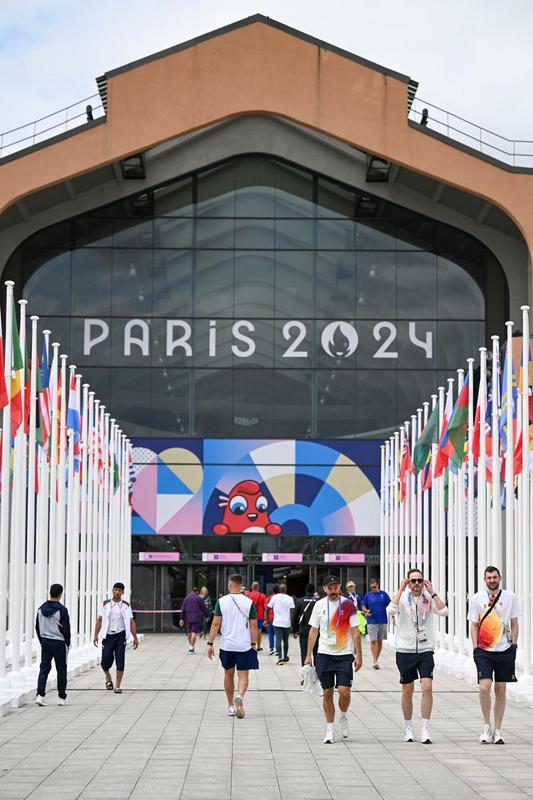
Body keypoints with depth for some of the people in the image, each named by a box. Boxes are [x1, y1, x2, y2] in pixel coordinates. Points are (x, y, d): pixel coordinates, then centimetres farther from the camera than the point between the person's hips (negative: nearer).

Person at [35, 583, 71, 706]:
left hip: (45, 642, 4)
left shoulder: (41, 609, 3)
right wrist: (68, 643, 1)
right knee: (61, 670, 7)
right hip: (59, 643, -4)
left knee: (44, 669, 6)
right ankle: (62, 697, 13)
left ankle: (40, 695, -9)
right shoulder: (61, 609, -14)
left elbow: (37, 627, 9)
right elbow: (66, 628, -12)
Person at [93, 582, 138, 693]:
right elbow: (99, 620, 5)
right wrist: (96, 635, -2)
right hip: (108, 636, 0)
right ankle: (108, 678, 32)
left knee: (120, 662, -6)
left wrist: (135, 637, 3)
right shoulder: (106, 604, 4)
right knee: (105, 662, 0)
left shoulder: (126, 606, 4)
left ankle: (117, 686, 3)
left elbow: (131, 622, 7)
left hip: (120, 636, 0)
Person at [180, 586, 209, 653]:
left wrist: (182, 618, 9)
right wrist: (206, 615, 17)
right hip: (196, 618, -4)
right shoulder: (199, 599, -3)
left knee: (189, 633, 15)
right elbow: (204, 608, 1)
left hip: (188, 618, 4)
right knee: (194, 633, -7)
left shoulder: (186, 598, 9)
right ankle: (191, 647, -15)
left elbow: (183, 609, 7)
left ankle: (190, 646, 25)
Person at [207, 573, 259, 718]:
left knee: (229, 674, 16)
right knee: (243, 675, 2)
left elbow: (216, 624, -5)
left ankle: (231, 706, 22)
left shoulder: (222, 601, -3)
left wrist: (210, 643, 0)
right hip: (244, 645, -1)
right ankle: (240, 697, -26)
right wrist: (254, 644, 8)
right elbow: (254, 625, -2)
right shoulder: (249, 602, -3)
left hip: (226, 645, 1)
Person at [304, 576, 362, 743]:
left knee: (344, 691, -12)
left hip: (345, 655, -2)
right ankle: (330, 730, 13)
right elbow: (313, 631, 9)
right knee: (327, 693, 4)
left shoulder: (348, 605, -2)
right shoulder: (319, 605, 4)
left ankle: (343, 717, 18)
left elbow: (355, 631, 0)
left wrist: (359, 655, -4)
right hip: (324, 654, 2)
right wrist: (308, 656, 6)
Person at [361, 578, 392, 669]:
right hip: (372, 621, -2)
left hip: (382, 621, 2)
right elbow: (363, 606, 9)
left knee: (380, 641, 9)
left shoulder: (383, 594, 4)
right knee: (373, 641, -11)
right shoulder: (368, 595, 3)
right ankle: (375, 661, -12)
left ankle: (376, 659, 22)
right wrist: (366, 611, -11)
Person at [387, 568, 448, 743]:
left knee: (427, 687, -12)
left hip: (425, 650, 0)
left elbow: (444, 612, -14)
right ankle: (408, 729, 22)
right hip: (405, 650, 0)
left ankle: (425, 730, -8)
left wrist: (432, 592, -13)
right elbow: (391, 611, -22)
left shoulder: (429, 599, 2)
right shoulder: (402, 598, -2)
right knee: (407, 690, 8)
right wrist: (400, 590, -18)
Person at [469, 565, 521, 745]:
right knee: (484, 687, -15)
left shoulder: (510, 597, 3)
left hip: (505, 650, 1)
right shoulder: (477, 598, 2)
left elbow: (514, 623, 8)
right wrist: (475, 647, -2)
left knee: (501, 690, 5)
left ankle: (497, 730, 13)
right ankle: (486, 726, 2)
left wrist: (513, 645, 2)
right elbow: (474, 624, 6)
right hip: (484, 651, -1)